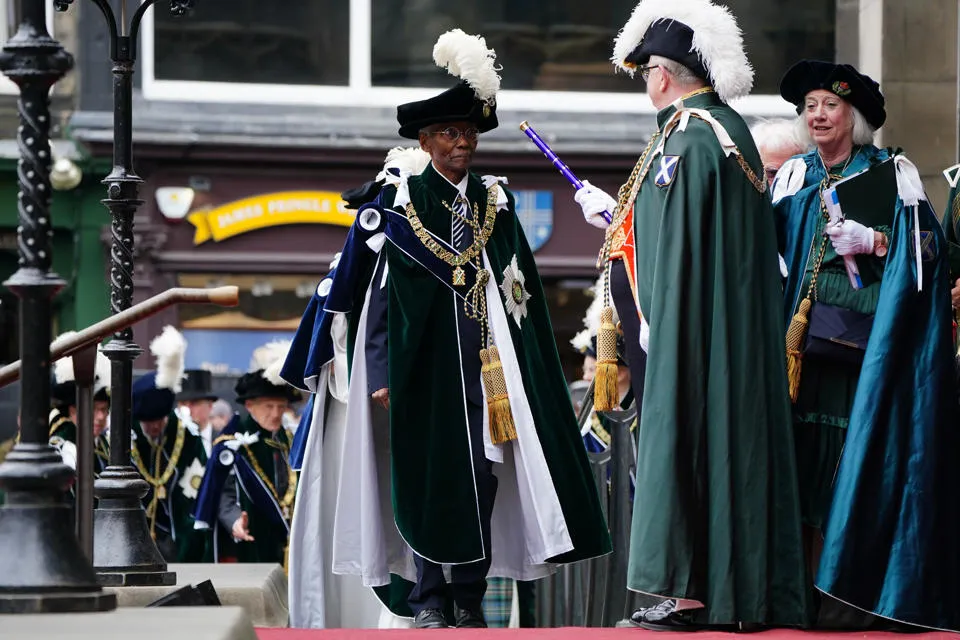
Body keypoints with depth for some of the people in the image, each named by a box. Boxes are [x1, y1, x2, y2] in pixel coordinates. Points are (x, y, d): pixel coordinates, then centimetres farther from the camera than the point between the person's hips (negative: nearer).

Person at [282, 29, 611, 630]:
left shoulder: (495, 202, 10)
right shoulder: (396, 201, 0)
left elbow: (518, 289, 13)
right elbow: (373, 295, -2)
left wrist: (516, 367, 7)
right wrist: (380, 374, -8)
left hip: (481, 359, 3)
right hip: (419, 358, -3)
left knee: (482, 473, 0)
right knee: (423, 473, -3)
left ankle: (469, 597, 6)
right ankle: (427, 598, 2)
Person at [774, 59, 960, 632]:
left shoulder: (891, 174, 4)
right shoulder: (795, 178, 16)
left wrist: (874, 242, -16)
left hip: (868, 343, -3)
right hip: (805, 341, 4)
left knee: (861, 457, -8)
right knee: (807, 454, -4)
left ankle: (861, 587, -6)